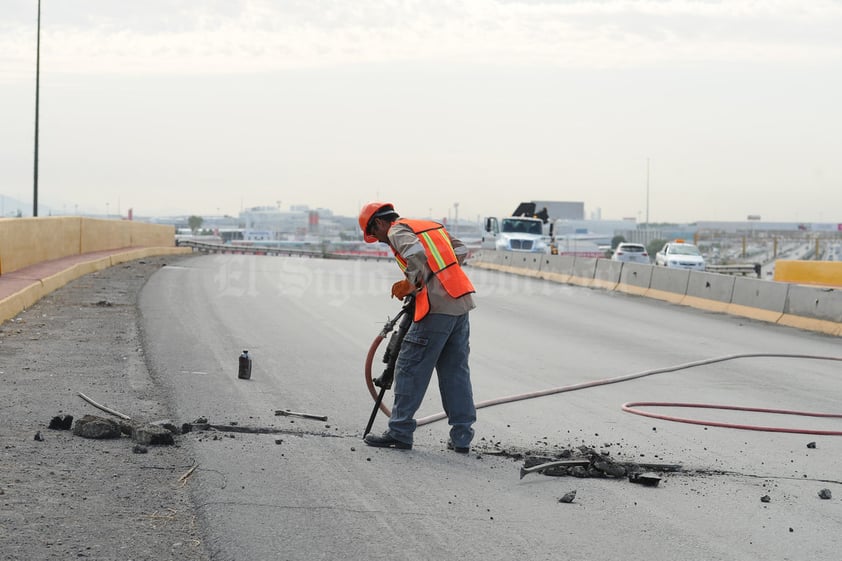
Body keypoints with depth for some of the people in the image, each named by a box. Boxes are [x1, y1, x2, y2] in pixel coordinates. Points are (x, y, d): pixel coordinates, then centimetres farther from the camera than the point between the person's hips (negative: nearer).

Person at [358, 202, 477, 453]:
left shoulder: (397, 230, -2)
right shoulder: (431, 225, 23)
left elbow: (417, 253, -21)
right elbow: (461, 250, 19)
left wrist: (410, 284, -8)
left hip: (437, 309, -8)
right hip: (461, 303, 8)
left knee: (410, 369, 0)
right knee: (456, 372, 12)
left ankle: (399, 432, 3)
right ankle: (462, 437, 13)